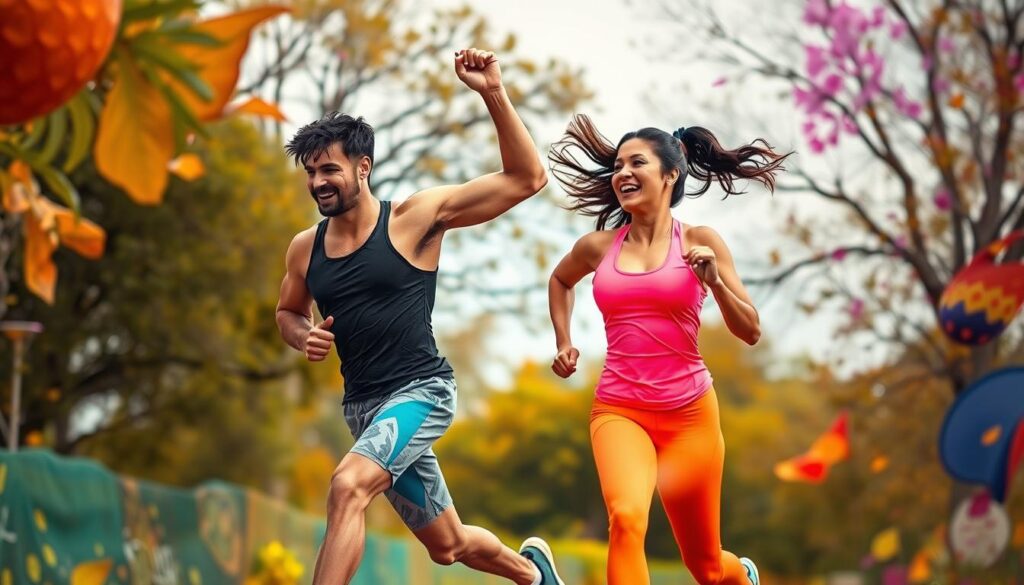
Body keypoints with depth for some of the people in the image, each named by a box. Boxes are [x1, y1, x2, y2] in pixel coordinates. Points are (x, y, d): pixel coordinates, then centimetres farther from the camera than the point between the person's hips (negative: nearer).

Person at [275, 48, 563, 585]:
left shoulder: (415, 218, -10)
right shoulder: (305, 248, 4)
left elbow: (526, 178, -13)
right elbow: (288, 311, 24)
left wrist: (493, 95, -22)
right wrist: (304, 337, 0)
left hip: (420, 392, -6)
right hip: (362, 405, 6)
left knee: (348, 486, -32)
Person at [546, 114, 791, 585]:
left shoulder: (699, 242, -2)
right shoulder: (598, 247, 4)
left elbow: (750, 331, -1)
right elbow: (560, 281, 28)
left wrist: (714, 281, -15)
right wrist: (564, 343, 17)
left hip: (689, 412, 0)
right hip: (617, 410, 1)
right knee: (625, 517, -32)